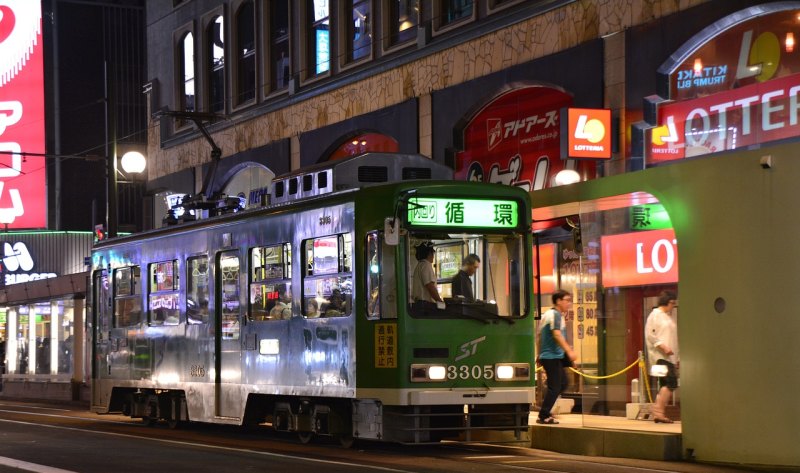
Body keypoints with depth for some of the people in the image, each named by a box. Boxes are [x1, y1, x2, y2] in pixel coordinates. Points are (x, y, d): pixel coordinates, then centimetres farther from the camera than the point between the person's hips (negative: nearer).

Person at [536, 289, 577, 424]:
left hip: (546, 356, 10)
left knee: (563, 383, 15)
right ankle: (543, 416, -5)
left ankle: (545, 411, 16)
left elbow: (539, 336, 22)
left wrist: (539, 355, 28)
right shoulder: (555, 314, -12)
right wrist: (569, 351, -28)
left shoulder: (547, 314, 18)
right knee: (554, 387, -7)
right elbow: (557, 335, -24)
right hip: (553, 356, -10)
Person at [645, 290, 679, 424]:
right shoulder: (655, 315, -3)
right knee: (671, 383, -19)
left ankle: (658, 414, 8)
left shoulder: (669, 316, 22)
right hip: (660, 356, -9)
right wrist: (663, 347, -21)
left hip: (670, 357, 9)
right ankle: (659, 412, -19)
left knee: (665, 386, 5)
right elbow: (649, 335, -12)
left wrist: (677, 358, 24)